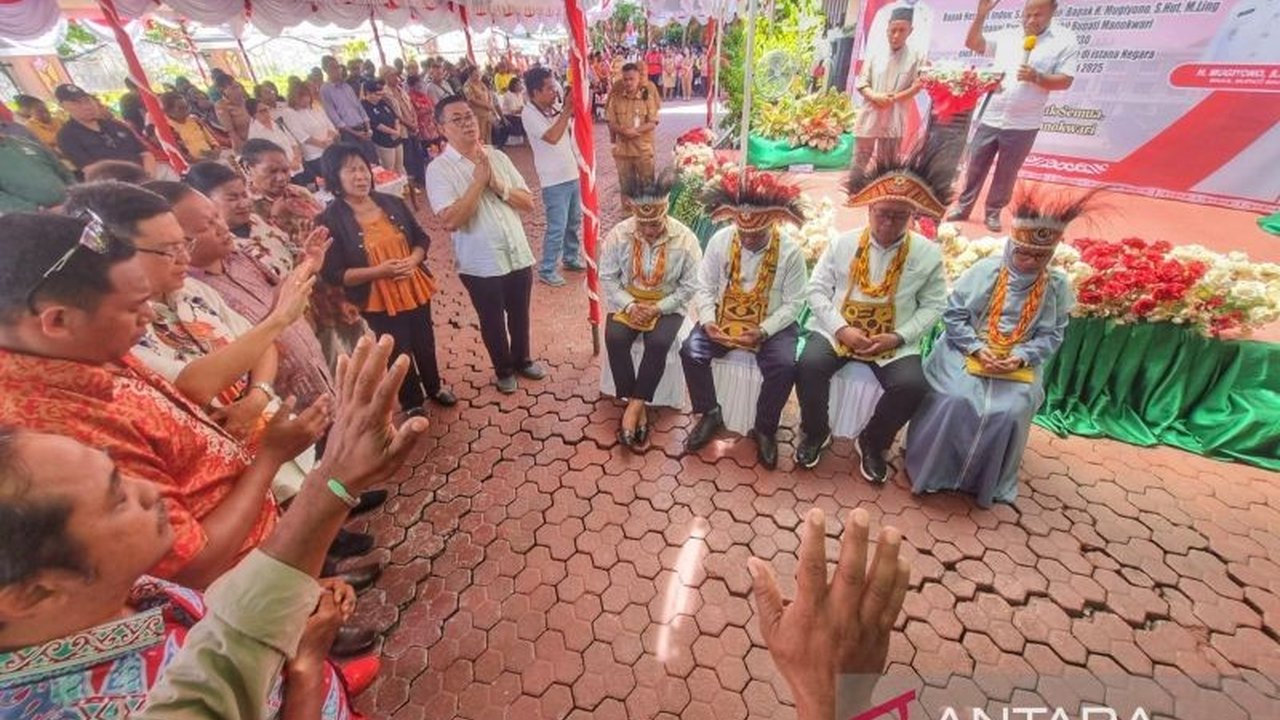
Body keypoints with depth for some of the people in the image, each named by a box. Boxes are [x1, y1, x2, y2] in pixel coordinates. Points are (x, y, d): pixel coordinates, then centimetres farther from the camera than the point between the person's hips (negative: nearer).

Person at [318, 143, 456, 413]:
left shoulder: (392, 203, -1)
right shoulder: (331, 220, -13)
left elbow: (422, 239, 5)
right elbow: (334, 275, -15)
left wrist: (412, 261, -16)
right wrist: (379, 271, -26)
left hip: (415, 290, 4)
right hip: (378, 302, -4)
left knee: (425, 344, 20)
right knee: (398, 354, 12)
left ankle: (434, 387, 44)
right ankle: (413, 403, 33)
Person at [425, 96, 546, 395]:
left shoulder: (497, 156, 4)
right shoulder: (439, 168, -10)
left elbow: (528, 202, 1)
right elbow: (451, 220, -23)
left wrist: (496, 184, -14)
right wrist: (479, 181, -20)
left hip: (518, 255, 4)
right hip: (481, 264, -4)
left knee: (520, 315, 19)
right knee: (493, 321, 14)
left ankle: (523, 360, 43)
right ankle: (504, 370, 37)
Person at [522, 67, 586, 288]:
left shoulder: (554, 107, 6)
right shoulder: (529, 114, -14)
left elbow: (571, 131, 16)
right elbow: (552, 137, -26)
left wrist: (573, 110, 0)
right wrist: (566, 111, -20)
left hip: (572, 174, 8)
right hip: (554, 180, -8)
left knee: (574, 221, 18)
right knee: (557, 227, -5)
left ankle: (571, 258, 36)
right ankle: (547, 270, 9)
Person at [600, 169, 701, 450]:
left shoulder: (685, 238, -15)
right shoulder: (618, 234, -10)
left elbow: (690, 286, -10)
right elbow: (607, 277, -4)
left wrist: (658, 308, -20)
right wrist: (629, 305, -18)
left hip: (667, 305, -1)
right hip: (627, 302, 2)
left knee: (658, 343, -30)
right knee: (615, 339, -26)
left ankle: (633, 406, -17)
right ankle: (638, 406, -14)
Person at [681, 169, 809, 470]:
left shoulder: (790, 251, -11)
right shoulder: (720, 241, -6)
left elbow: (793, 303, -8)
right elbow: (704, 287, -1)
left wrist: (763, 332, -22)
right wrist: (708, 322, -18)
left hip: (771, 325, -1)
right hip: (723, 319, 2)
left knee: (785, 366, -28)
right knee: (691, 351, -22)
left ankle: (765, 428, 0)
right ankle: (710, 414, 2)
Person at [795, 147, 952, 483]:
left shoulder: (928, 254, 1)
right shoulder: (842, 243, 0)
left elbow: (932, 306, 4)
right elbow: (817, 290, -1)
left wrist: (898, 336, -12)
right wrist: (841, 329, -14)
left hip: (894, 341, 1)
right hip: (837, 331, 0)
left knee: (912, 386, -24)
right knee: (809, 366, -28)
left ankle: (872, 443, 7)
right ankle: (816, 433, 2)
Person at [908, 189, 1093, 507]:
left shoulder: (1058, 286, 3)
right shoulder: (985, 270, -4)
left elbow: (1051, 336, 3)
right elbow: (953, 314, -5)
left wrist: (1020, 357, -17)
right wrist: (977, 349, -16)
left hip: (1019, 364, 2)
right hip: (967, 352, -2)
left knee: (1011, 411, -23)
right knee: (955, 401, -27)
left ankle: (988, 482, 5)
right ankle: (932, 468, -3)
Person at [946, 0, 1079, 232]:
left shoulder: (1065, 41, -1)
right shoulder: (1007, 36, 9)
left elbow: (1065, 81, -7)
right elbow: (972, 43, 9)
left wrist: (1036, 77, -22)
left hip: (1022, 124, -2)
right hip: (989, 117, 3)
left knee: (1006, 173, 6)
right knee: (976, 166, 7)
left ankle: (993, 212, 18)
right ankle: (963, 208, 18)